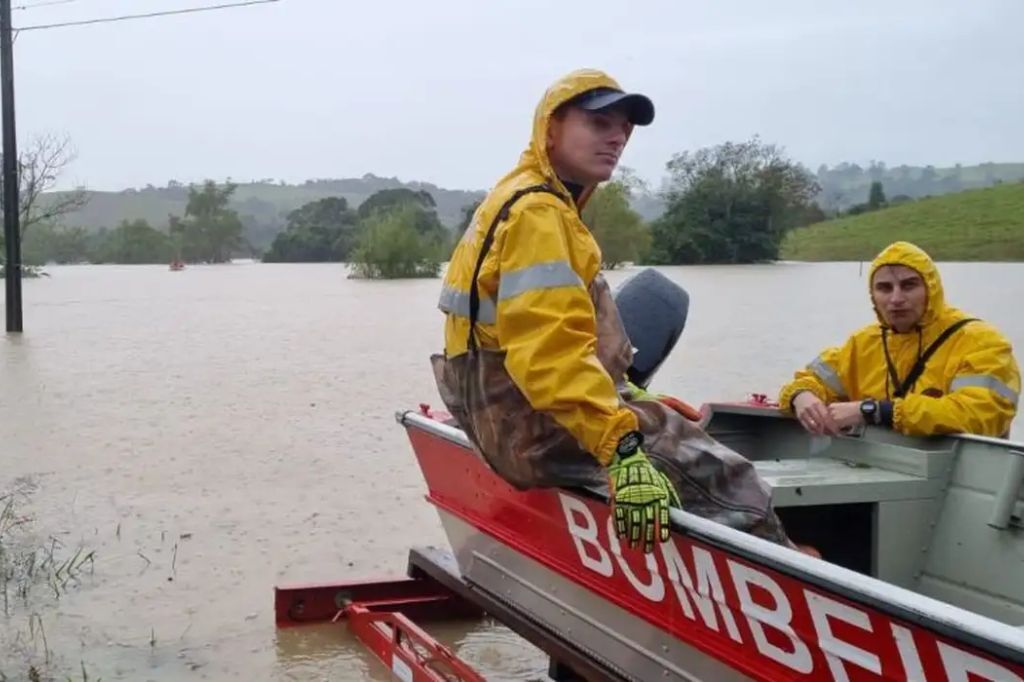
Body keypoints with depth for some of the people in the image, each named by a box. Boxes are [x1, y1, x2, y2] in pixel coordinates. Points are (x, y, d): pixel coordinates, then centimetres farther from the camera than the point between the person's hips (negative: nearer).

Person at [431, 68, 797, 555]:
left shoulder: (522, 200, 17)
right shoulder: (538, 213, -17)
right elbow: (553, 351, -29)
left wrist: (617, 396, 27)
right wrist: (623, 449, -35)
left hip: (513, 416, 11)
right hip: (539, 428, -11)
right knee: (725, 480, -13)